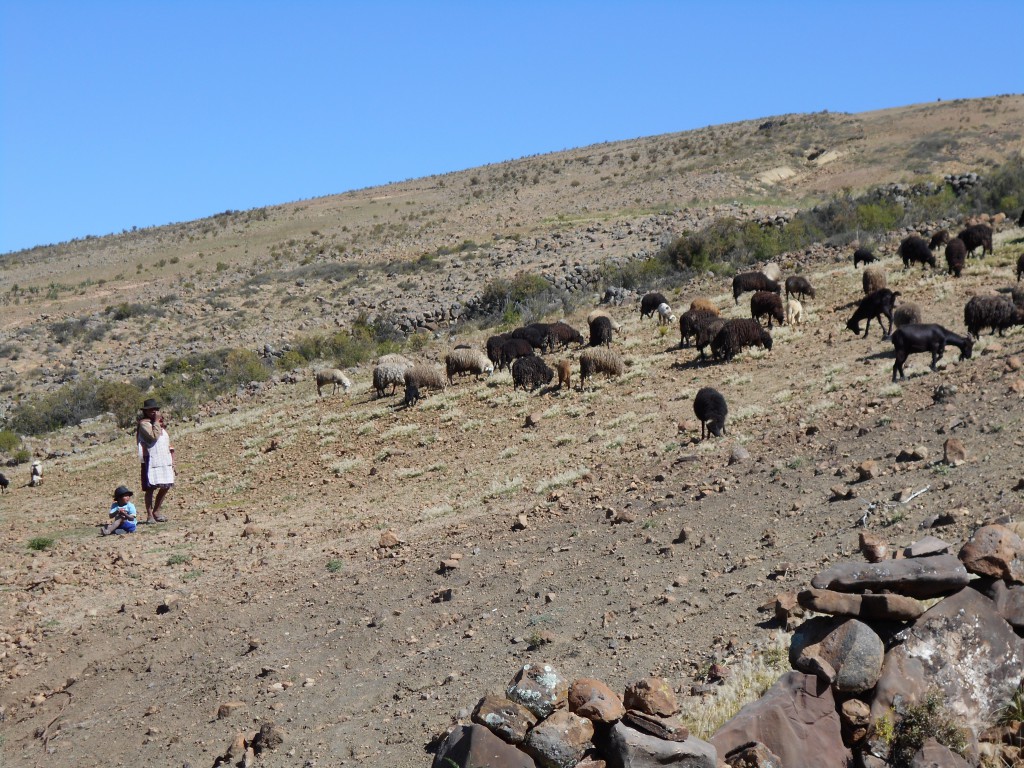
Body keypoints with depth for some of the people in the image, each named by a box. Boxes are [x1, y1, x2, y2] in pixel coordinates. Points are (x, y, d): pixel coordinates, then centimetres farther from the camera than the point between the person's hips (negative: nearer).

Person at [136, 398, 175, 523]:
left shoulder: (161, 424, 19)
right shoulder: (144, 423, -7)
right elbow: (153, 437, -22)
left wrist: (171, 458, 18)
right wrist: (156, 422, -17)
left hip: (164, 459, 8)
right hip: (151, 460, -8)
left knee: (166, 486, 9)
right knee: (151, 488, -4)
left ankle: (156, 511, 22)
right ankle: (149, 515, 1)